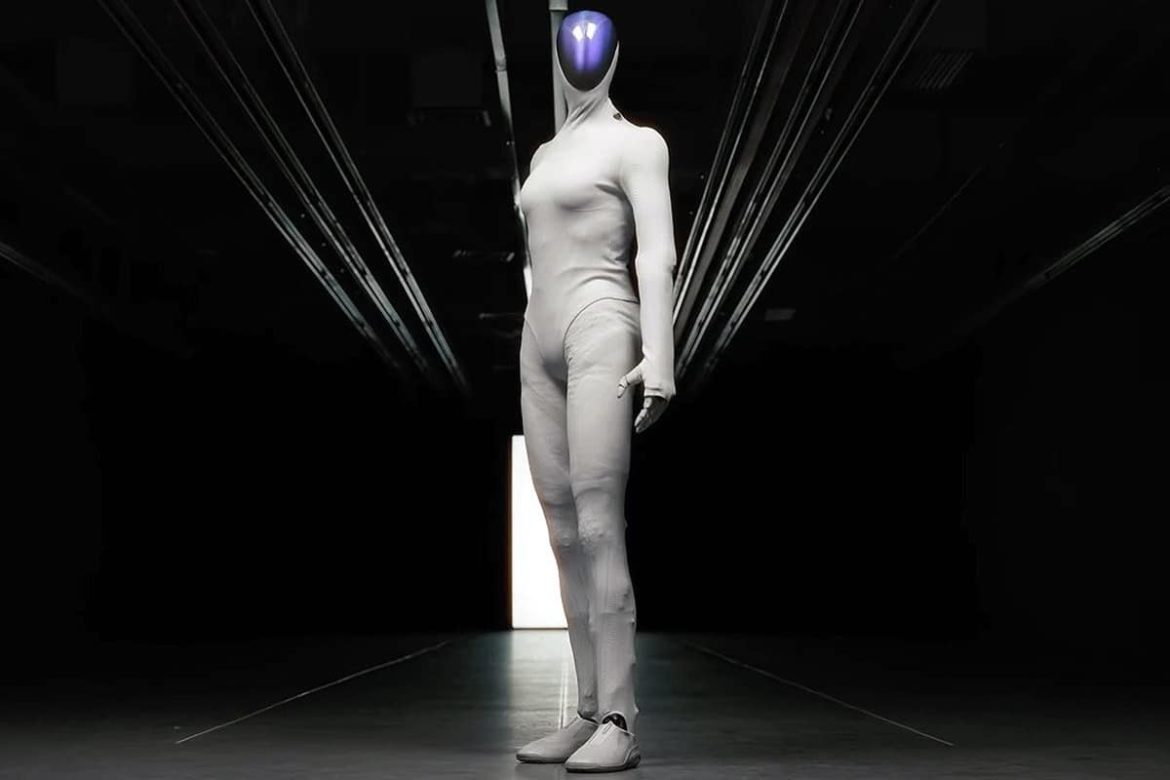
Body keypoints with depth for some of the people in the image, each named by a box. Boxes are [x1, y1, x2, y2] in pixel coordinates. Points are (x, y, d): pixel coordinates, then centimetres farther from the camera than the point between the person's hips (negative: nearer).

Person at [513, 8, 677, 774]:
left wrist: (660, 357, -22)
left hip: (601, 336, -8)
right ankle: (592, 714, 6)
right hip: (543, 347, 8)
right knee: (566, 538, 3)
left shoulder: (638, 142, 0)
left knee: (599, 531, -17)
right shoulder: (548, 156, 25)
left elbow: (658, 255, -11)